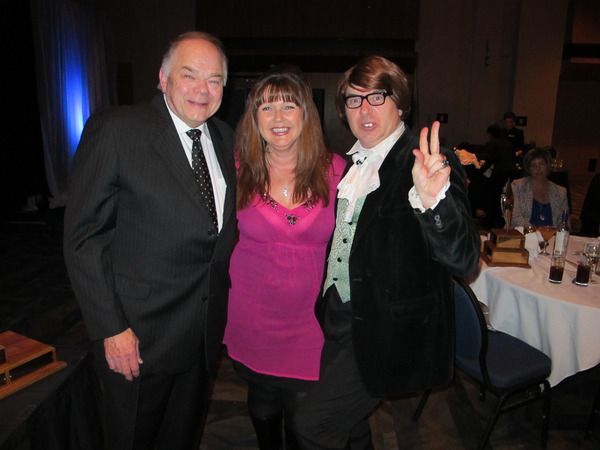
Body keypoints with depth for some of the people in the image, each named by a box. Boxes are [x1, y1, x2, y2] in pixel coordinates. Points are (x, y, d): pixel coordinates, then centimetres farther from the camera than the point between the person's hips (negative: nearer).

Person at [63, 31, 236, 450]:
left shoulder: (225, 138, 4)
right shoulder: (115, 130, -13)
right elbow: (82, 237, -13)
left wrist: (220, 313, 5)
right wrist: (110, 328, -16)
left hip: (205, 335, 5)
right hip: (138, 337, -4)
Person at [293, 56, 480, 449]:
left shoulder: (429, 164, -17)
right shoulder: (352, 162, 6)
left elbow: (463, 260, -27)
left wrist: (432, 199, -44)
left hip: (387, 330, -7)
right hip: (341, 316, 7)